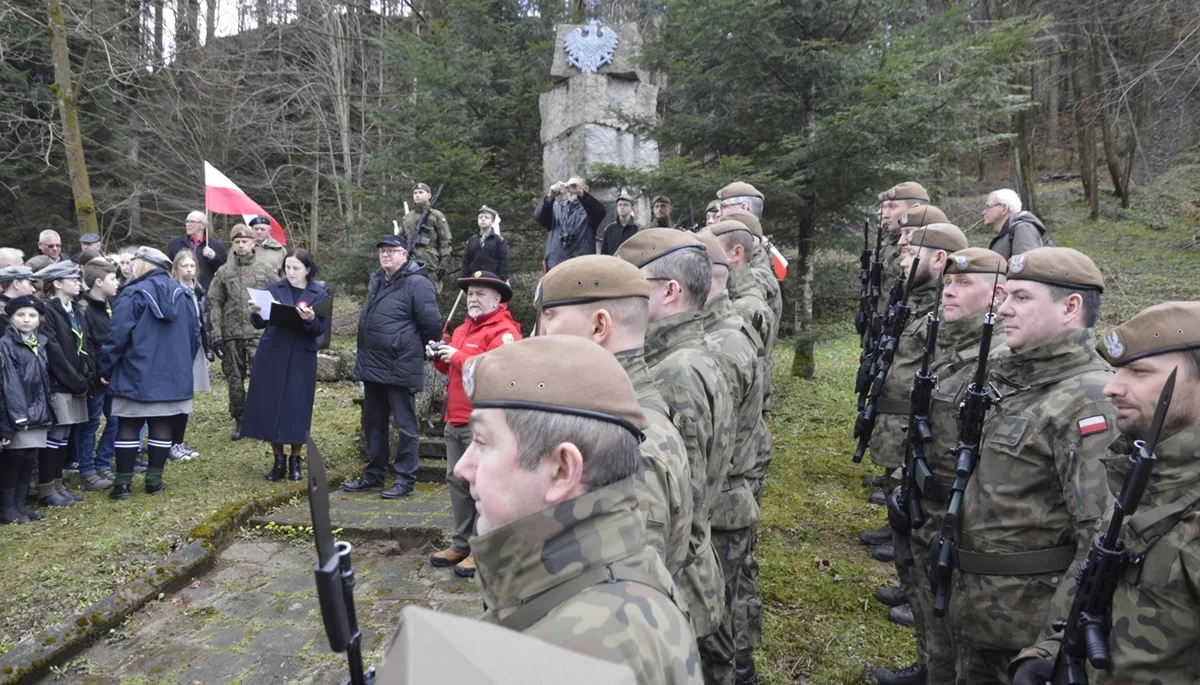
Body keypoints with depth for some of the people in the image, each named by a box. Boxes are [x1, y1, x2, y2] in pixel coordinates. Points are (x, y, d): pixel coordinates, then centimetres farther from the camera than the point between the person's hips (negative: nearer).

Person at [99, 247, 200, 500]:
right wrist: (183, 365, 23)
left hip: (136, 375, -4)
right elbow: (194, 335, 11)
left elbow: (117, 335, -13)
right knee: (161, 426, 9)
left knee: (128, 427, 4)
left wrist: (106, 368, -2)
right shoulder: (183, 295, 6)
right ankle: (154, 480, 11)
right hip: (172, 376, 4)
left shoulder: (134, 294, -10)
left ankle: (123, 483, 7)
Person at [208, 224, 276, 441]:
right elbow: (214, 303, 4)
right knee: (234, 380, 9)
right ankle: (239, 420, 23)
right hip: (231, 335, 2)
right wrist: (216, 335, -3)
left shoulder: (265, 270, 4)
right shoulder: (224, 272, 6)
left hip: (258, 333, -2)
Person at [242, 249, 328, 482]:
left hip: (301, 359, -2)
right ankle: (278, 460, 18)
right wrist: (255, 313, -18)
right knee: (270, 406, 4)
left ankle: (295, 461, 16)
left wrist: (310, 320, -27)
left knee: (297, 408, 0)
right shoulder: (274, 289, 6)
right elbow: (260, 324, 2)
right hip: (271, 356, 2)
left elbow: (320, 330, -7)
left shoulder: (320, 294, 1)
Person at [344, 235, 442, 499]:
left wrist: (422, 350, 0)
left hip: (401, 368, -9)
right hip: (373, 366, 9)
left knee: (406, 425, 1)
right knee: (373, 423, 16)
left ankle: (405, 480, 9)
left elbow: (432, 324, -15)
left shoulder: (416, 284, -14)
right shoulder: (376, 280, 15)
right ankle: (374, 475, 29)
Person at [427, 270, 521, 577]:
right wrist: (440, 356, 9)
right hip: (455, 420, 9)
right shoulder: (462, 330, 19)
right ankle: (461, 544, 26)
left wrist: (457, 356, -19)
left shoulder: (504, 331, -10)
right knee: (457, 482, 14)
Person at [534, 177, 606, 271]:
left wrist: (581, 193, -33)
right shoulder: (556, 207, 13)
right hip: (555, 266, 2)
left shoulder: (589, 208, 8)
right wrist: (550, 196, -27)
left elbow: (600, 211, -16)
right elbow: (538, 217, -6)